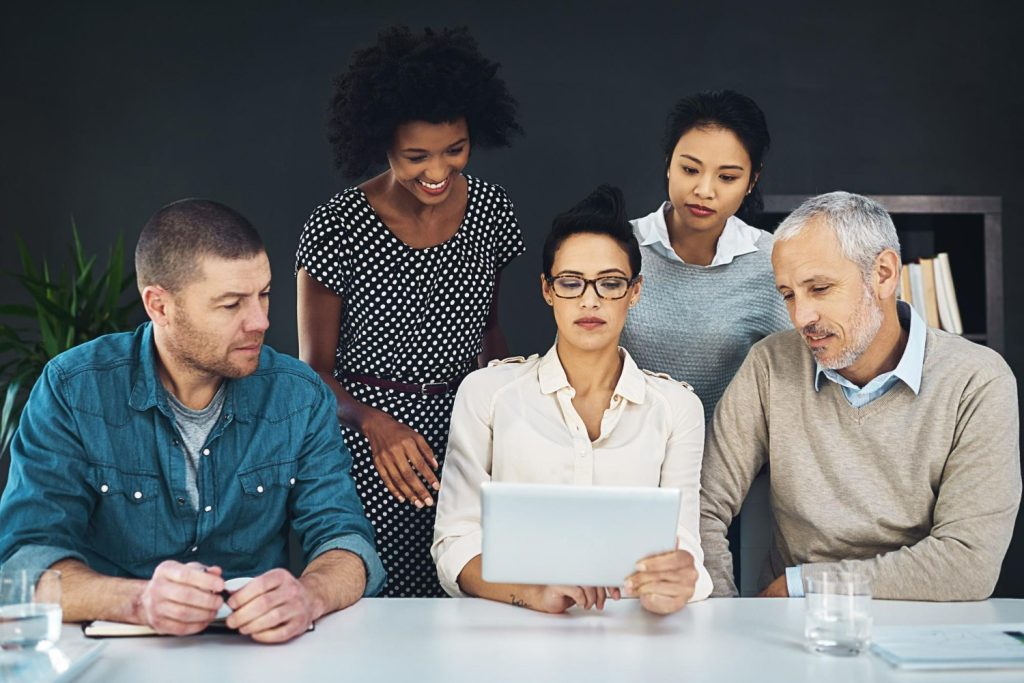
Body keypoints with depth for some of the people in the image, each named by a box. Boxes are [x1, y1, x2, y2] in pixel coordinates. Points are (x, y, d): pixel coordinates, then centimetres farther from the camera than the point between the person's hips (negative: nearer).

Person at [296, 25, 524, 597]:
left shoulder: (492, 210, 1)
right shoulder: (338, 228, -11)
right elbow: (315, 368, -5)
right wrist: (375, 423, -23)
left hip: (463, 429, 4)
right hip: (365, 457, -3)